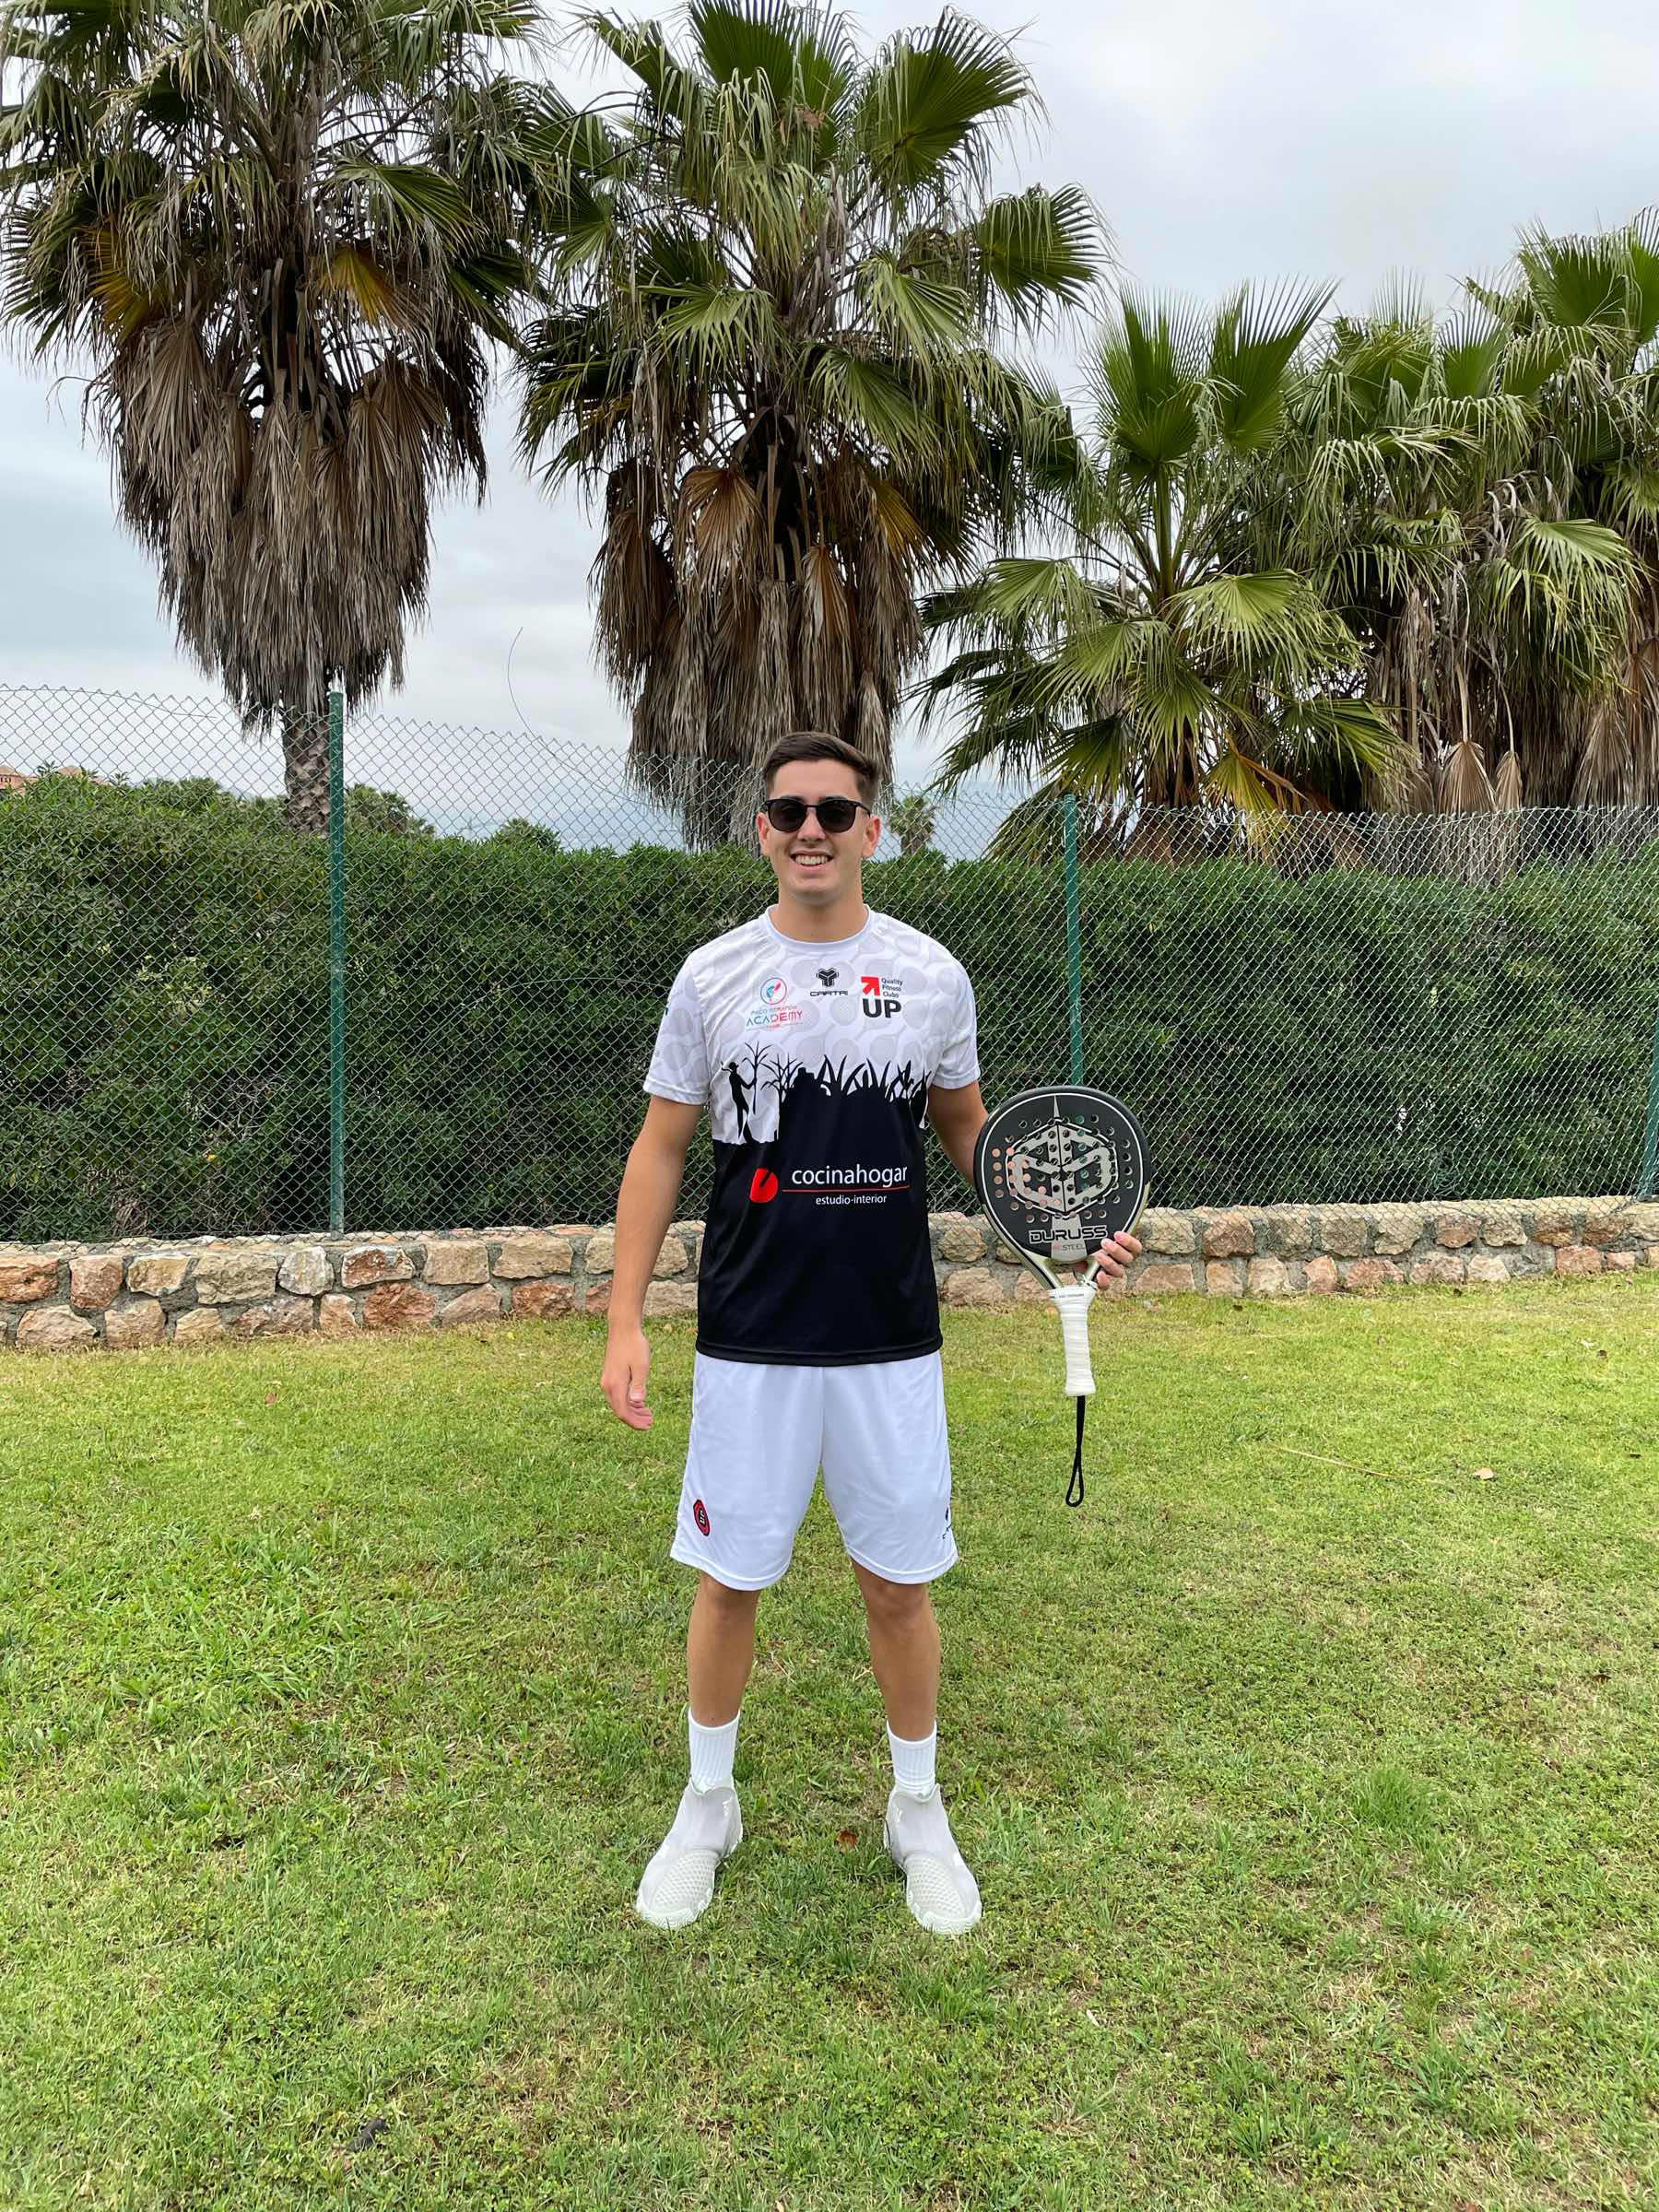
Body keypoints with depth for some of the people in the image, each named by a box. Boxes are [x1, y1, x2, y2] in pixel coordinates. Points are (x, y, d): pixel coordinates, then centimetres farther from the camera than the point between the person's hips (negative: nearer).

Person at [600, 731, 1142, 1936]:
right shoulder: (713, 976, -1)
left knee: (900, 1581, 11)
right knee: (729, 1580, 10)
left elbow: (968, 1127, 14)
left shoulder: (931, 974, 2)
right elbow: (661, 1150, 3)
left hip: (891, 1342, 1)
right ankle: (709, 1804, 34)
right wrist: (626, 1317, -4)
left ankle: (919, 1811, 33)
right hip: (749, 1341, 0)